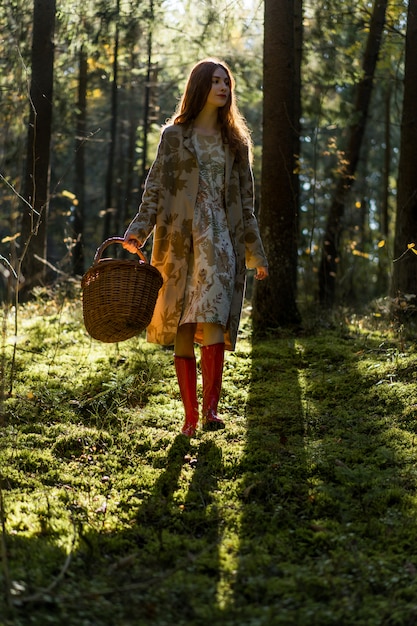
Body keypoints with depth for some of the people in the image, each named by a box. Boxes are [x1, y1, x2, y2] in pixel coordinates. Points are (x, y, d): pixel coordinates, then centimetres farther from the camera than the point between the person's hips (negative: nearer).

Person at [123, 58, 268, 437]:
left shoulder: (236, 139, 16)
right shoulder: (175, 135, 9)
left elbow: (245, 200, 17)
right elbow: (156, 187, 3)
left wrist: (256, 253, 16)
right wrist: (139, 230, -13)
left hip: (220, 239, 1)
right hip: (181, 239, -1)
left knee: (212, 320, -18)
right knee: (182, 329, -1)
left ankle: (210, 409, -16)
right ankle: (190, 417, 6)